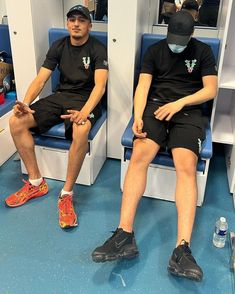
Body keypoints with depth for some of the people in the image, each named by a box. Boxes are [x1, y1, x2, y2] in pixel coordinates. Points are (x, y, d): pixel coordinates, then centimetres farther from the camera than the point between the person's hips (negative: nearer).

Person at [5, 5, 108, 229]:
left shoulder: (97, 49, -5)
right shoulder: (58, 46, 8)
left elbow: (99, 85, -19)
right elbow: (40, 79, 2)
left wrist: (85, 112, -37)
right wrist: (25, 103, -17)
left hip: (85, 99, -5)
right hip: (60, 96, 5)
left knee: (81, 132, -39)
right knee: (16, 122, -15)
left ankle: (66, 195, -23)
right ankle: (36, 183, -4)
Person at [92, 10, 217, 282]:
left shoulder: (203, 51, 12)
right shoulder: (155, 50, 13)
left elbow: (210, 90, 5)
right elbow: (143, 86, 2)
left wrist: (179, 103, -12)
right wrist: (137, 117, -16)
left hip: (188, 111, -1)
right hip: (156, 106, 1)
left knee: (186, 167, -28)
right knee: (139, 155, -29)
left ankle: (182, 250, -38)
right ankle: (125, 235, -32)